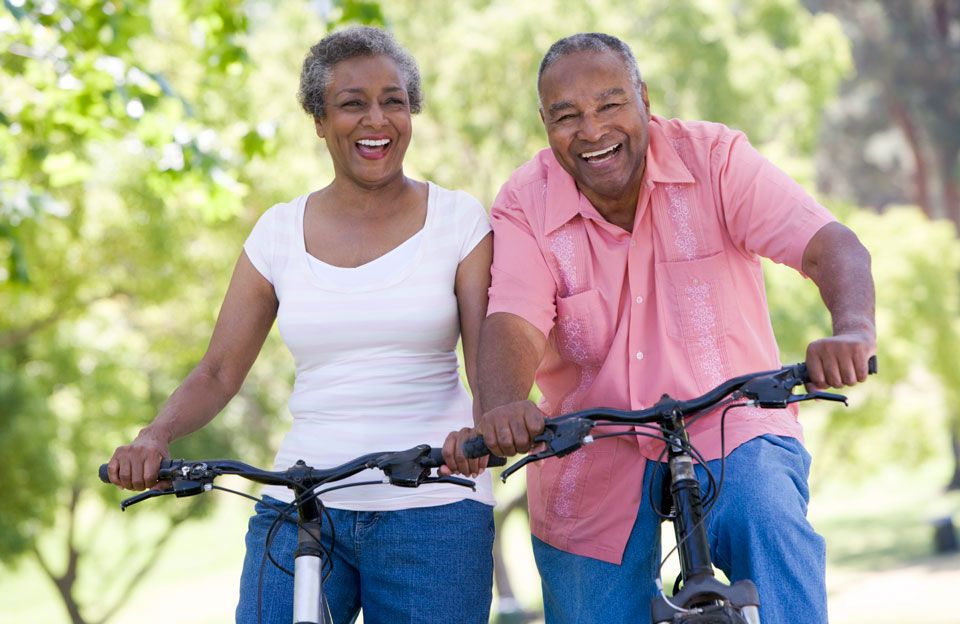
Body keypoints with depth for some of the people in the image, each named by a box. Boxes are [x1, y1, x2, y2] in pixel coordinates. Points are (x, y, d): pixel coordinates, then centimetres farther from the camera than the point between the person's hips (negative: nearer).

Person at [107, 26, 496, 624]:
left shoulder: (459, 220, 3)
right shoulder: (280, 231, 8)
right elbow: (219, 373, 9)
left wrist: (483, 428, -27)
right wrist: (155, 437, -10)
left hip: (433, 511, -1)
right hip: (300, 507, 2)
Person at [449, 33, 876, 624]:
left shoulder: (714, 157, -9)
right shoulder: (525, 206, -5)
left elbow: (832, 244, -20)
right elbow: (514, 325, -20)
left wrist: (854, 330, -42)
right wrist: (502, 409, -43)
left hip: (729, 428, -2)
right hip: (594, 475, 2)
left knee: (771, 528, -32)